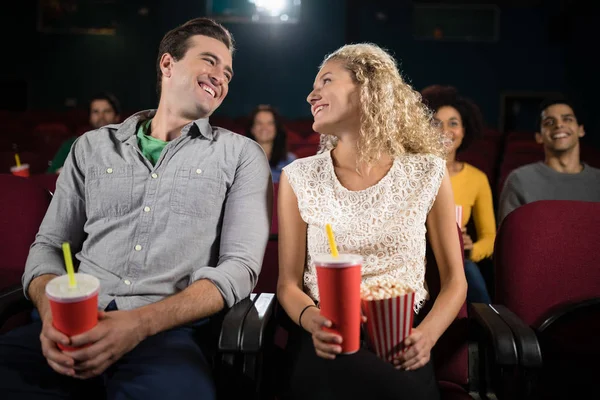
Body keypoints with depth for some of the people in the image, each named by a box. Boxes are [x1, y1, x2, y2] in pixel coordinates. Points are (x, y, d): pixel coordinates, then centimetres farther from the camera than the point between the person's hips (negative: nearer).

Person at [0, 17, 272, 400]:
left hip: (168, 330, -2)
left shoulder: (242, 155, 7)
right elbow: (49, 245, 15)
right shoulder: (93, 147, 16)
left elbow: (239, 266, -3)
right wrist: (52, 311, -9)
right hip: (77, 327, 3)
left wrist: (140, 323, -16)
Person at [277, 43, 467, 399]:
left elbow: (454, 280, 6)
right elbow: (289, 283, 3)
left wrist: (428, 334, -13)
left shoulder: (428, 173, 2)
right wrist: (313, 320, -19)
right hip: (330, 343, -1)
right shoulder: (299, 178, 2)